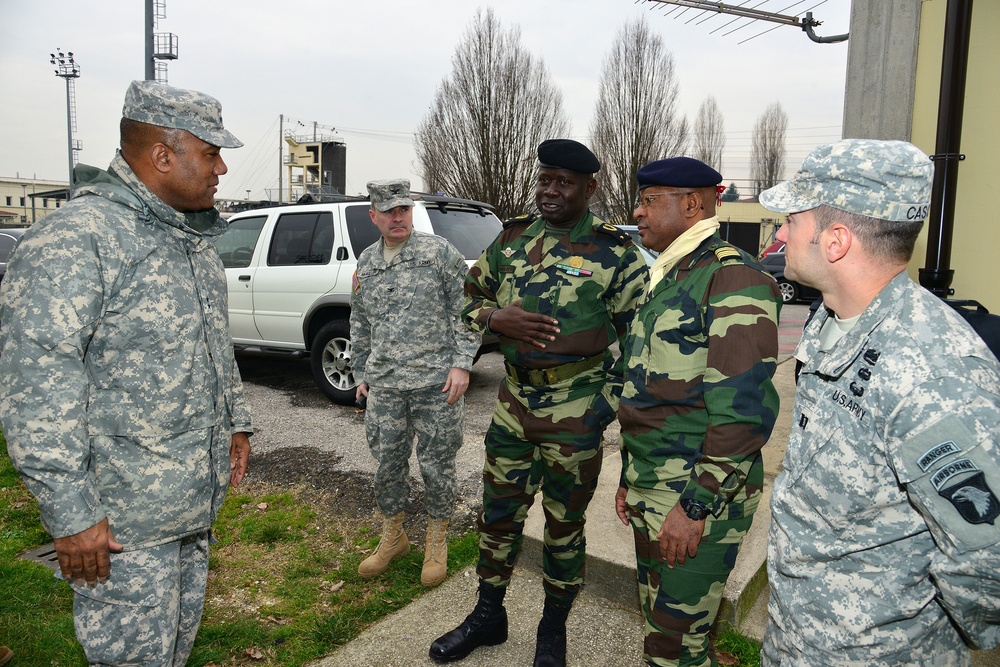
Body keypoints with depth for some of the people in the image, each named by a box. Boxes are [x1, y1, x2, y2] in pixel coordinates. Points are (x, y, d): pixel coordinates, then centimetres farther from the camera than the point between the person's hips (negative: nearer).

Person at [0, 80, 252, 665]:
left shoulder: (196, 238, 9)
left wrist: (236, 420, 19)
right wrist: (70, 514, -21)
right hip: (123, 519, -8)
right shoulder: (75, 240, -19)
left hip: (199, 502, 8)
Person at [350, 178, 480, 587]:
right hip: (384, 385, 5)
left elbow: (466, 312, -4)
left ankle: (436, 544, 26)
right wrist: (361, 375, 19)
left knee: (436, 465, 6)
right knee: (387, 464, 13)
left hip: (436, 383, -4)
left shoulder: (439, 253, -4)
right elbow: (360, 326, 20)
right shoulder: (365, 263, 11)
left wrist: (461, 364, -10)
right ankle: (393, 538, 34)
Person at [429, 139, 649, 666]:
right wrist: (494, 317, -11)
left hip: (574, 416, -4)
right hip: (513, 401, 4)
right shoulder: (512, 238, 5)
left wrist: (605, 404, -10)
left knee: (564, 525, 12)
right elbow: (469, 297, 12)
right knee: (497, 514, 15)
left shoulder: (614, 253, -8)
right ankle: (488, 617, 37)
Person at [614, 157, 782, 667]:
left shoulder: (733, 279, -15)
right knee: (657, 621, 20)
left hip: (698, 497, -9)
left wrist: (696, 506, -20)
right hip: (650, 493, 9)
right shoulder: (665, 280, 14)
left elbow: (742, 410, -21)